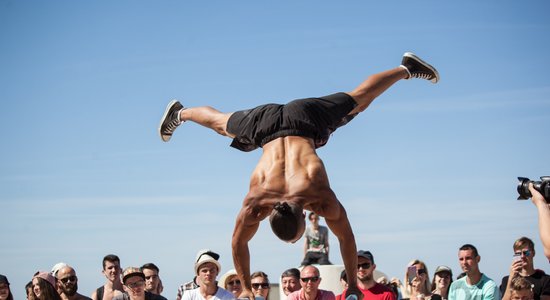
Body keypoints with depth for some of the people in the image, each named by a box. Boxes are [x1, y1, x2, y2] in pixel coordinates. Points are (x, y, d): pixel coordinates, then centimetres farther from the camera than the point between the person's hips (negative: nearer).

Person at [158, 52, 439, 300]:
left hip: (305, 117, 0)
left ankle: (404, 68, 41)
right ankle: (181, 113, 60)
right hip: (265, 125, 0)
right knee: (222, 123, 29)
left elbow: (346, 237, -21)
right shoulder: (254, 205, -34)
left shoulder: (324, 200, -35)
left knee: (358, 98, 19)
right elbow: (238, 243, -18)